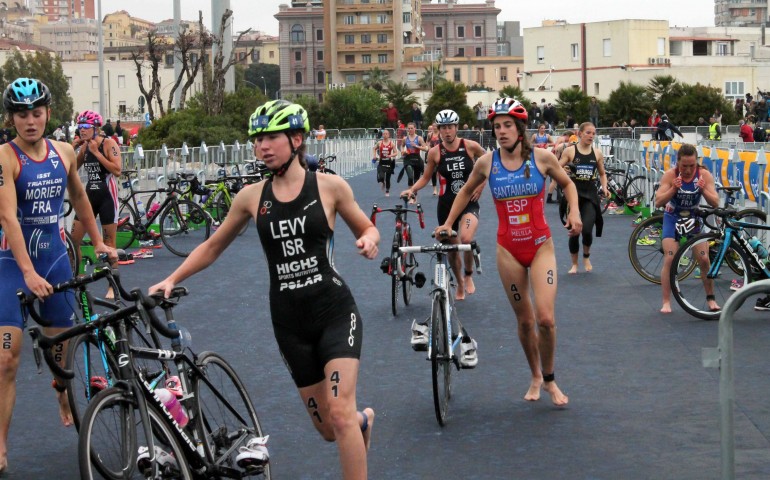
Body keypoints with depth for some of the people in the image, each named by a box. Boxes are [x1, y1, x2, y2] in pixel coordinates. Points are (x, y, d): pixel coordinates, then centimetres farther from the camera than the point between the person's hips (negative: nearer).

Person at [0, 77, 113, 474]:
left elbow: (78, 196, 21)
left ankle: (63, 392, 46)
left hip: (55, 258, 5)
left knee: (63, 344, 13)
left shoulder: (64, 152, 3)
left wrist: (98, 241, 25)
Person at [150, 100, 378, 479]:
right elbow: (212, 246, 12)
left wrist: (370, 240, -14)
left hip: (334, 313, -3)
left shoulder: (329, 186, -5)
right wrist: (171, 280, 3)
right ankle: (364, 420, 46)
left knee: (340, 415, -18)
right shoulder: (251, 197, 1)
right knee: (327, 429, 10)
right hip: (290, 322, 3)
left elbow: (366, 228, 8)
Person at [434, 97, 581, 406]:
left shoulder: (541, 157, -7)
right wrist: (448, 223, 15)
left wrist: (574, 211, -6)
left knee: (545, 319, -12)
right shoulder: (487, 163, -3)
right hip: (508, 249, 1)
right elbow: (467, 191, 17)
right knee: (524, 320, 7)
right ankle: (535, 377, 29)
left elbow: (567, 184, 11)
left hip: (540, 246, -1)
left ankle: (549, 380, 11)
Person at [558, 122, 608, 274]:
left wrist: (604, 187, 1)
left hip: (590, 196, 1)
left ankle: (586, 255, 19)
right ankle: (574, 264, 23)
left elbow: (602, 174, 17)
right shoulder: (570, 151, -2)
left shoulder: (597, 154, 5)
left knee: (587, 230, -13)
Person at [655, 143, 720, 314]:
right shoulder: (670, 175, -20)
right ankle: (666, 302, -6)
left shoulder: (704, 174, -17)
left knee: (704, 259, -7)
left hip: (694, 218, 1)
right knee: (670, 259, -13)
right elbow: (658, 202, -24)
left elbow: (715, 203, -19)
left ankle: (711, 298, 9)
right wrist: (674, 189, -38)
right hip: (673, 218, -1)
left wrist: (703, 190, -36)